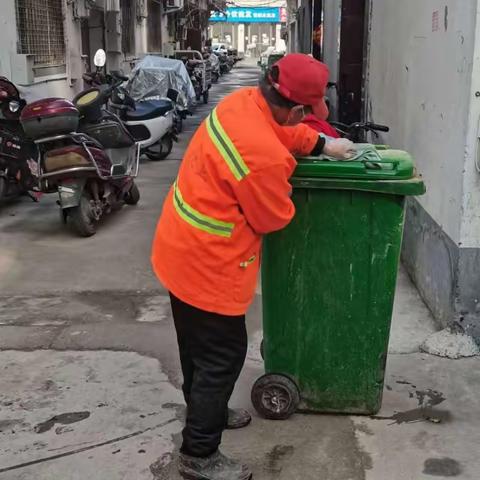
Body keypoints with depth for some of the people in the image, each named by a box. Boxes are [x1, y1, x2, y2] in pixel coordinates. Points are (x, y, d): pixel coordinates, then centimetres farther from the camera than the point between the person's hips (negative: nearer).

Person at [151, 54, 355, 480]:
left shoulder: (243, 100, -5)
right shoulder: (264, 157, -32)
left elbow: (282, 131, 18)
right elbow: (274, 218, -14)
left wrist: (324, 146, 17)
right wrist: (285, 191, 5)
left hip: (180, 247, 10)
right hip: (206, 264, -10)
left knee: (199, 345, 25)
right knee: (221, 357, 6)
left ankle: (206, 411, 47)